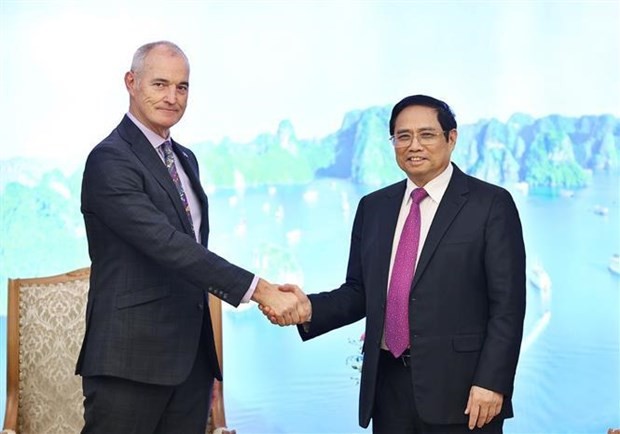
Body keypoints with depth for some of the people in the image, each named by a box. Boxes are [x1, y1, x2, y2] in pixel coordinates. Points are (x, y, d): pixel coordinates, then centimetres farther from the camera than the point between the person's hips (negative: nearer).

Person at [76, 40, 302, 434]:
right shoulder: (110, 160, -12)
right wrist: (260, 290, -25)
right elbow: (165, 243, -22)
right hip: (132, 359, -8)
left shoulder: (185, 159, 16)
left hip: (192, 357, 8)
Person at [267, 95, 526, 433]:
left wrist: (491, 382, -13)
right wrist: (310, 308, -7)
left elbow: (507, 305, -7)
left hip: (459, 388, -4)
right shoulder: (373, 206, 12)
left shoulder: (491, 204, -2)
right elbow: (359, 292, 12)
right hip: (388, 384, 5)